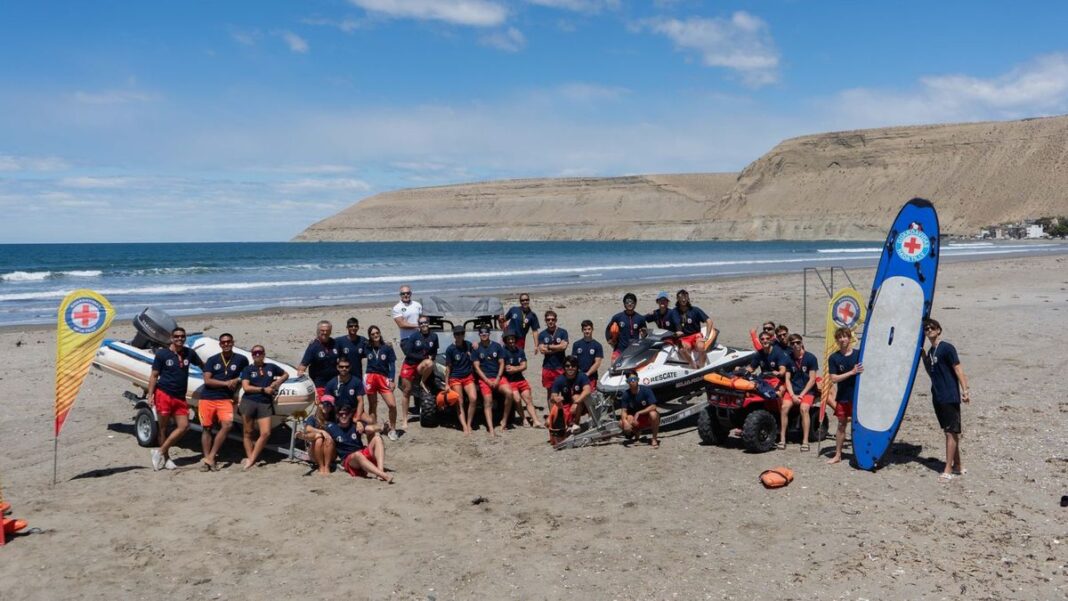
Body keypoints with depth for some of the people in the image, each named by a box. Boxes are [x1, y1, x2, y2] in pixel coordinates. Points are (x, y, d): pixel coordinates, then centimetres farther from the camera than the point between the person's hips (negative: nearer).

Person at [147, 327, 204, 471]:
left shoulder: (189, 353, 7)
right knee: (164, 428, 3)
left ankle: (160, 451, 7)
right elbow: (154, 376, -3)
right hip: (163, 394, -4)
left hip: (180, 397, 4)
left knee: (183, 426, -4)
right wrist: (150, 395, -10)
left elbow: (202, 366, 21)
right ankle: (166, 457, 14)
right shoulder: (162, 354, -3)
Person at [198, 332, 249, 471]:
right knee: (207, 428, 4)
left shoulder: (241, 360, 3)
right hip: (207, 398, 1)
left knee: (227, 424, -17)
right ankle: (206, 460, 11)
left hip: (225, 399, -1)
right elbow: (207, 380, -4)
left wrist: (237, 380, 0)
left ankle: (211, 457, -7)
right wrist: (226, 383, -12)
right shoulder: (212, 360, 3)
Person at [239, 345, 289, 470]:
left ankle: (251, 460, -2)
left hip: (265, 404, 1)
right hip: (248, 402, -1)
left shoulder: (271, 367, 12)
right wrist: (263, 389, -8)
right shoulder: (248, 369, 6)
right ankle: (249, 458, 8)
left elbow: (286, 374, 25)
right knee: (247, 433, 2)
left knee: (265, 433, -10)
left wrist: (277, 382, 7)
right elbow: (246, 387, -5)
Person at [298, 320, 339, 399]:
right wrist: (300, 372, -35)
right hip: (319, 383, -5)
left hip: (334, 382, 5)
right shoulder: (313, 346, -11)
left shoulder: (334, 343, 2)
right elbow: (304, 364, -17)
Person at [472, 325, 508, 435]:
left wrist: (497, 379, -7)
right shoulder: (476, 348, 3)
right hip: (484, 378, -1)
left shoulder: (497, 346, 8)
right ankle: (491, 430, -22)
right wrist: (488, 381, -10)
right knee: (488, 402, -16)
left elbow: (501, 364, 6)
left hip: (498, 377, 1)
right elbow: (476, 367, 0)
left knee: (509, 393, -23)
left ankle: (504, 421, -10)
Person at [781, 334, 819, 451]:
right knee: (784, 407, -22)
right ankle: (782, 439, -16)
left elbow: (812, 380, -7)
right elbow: (787, 379, 2)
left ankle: (805, 441, -24)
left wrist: (801, 395, -13)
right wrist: (792, 395, -11)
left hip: (807, 390, -3)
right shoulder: (788, 358, 3)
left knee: (804, 408, -29)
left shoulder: (810, 358, -6)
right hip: (793, 389, 3)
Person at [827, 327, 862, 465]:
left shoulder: (859, 355, -2)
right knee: (841, 425, 7)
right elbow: (834, 378, -9)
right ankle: (837, 455, 15)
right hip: (842, 397, 1)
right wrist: (852, 372, -18)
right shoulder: (833, 358, -2)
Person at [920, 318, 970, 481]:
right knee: (950, 432, 14)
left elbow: (958, 369, -15)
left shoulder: (947, 348, -10)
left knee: (951, 432, -5)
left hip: (950, 397, -8)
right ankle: (957, 466, 23)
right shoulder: (930, 351, 13)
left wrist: (964, 390, -22)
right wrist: (924, 357, 7)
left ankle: (948, 470, -4)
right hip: (937, 397, 8)